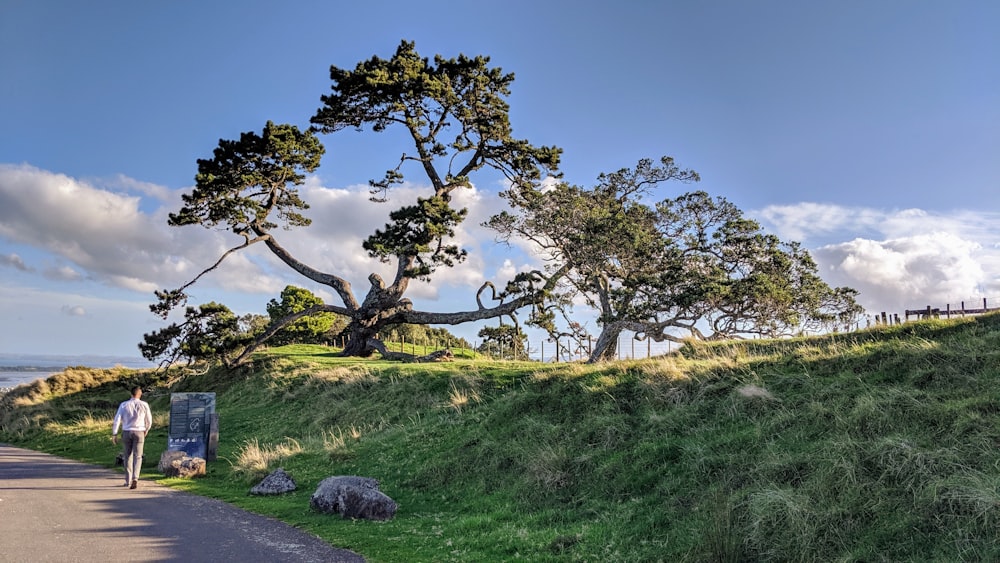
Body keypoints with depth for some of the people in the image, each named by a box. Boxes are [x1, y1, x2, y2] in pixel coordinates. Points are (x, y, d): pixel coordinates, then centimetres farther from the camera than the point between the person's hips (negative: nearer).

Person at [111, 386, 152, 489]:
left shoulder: (123, 405, -1)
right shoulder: (144, 405, -3)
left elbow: (117, 420, -6)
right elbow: (149, 420, 6)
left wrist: (114, 434, -3)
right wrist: (146, 430, 24)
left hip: (126, 432, 2)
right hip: (139, 433, -2)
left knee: (128, 456, 15)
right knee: (137, 457, 0)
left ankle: (128, 481, 21)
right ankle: (135, 478, -20)